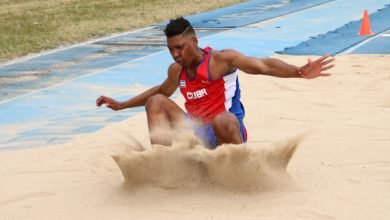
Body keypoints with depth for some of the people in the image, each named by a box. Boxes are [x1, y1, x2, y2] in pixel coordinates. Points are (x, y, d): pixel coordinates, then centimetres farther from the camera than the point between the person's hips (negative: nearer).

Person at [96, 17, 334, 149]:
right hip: (197, 135, 6)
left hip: (225, 136, -6)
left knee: (223, 119, -42)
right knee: (156, 102, -4)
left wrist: (300, 72, -38)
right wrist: (122, 105, 33)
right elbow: (162, 91, 30)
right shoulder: (176, 71, 7)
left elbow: (264, 66, -22)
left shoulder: (221, 59, -13)